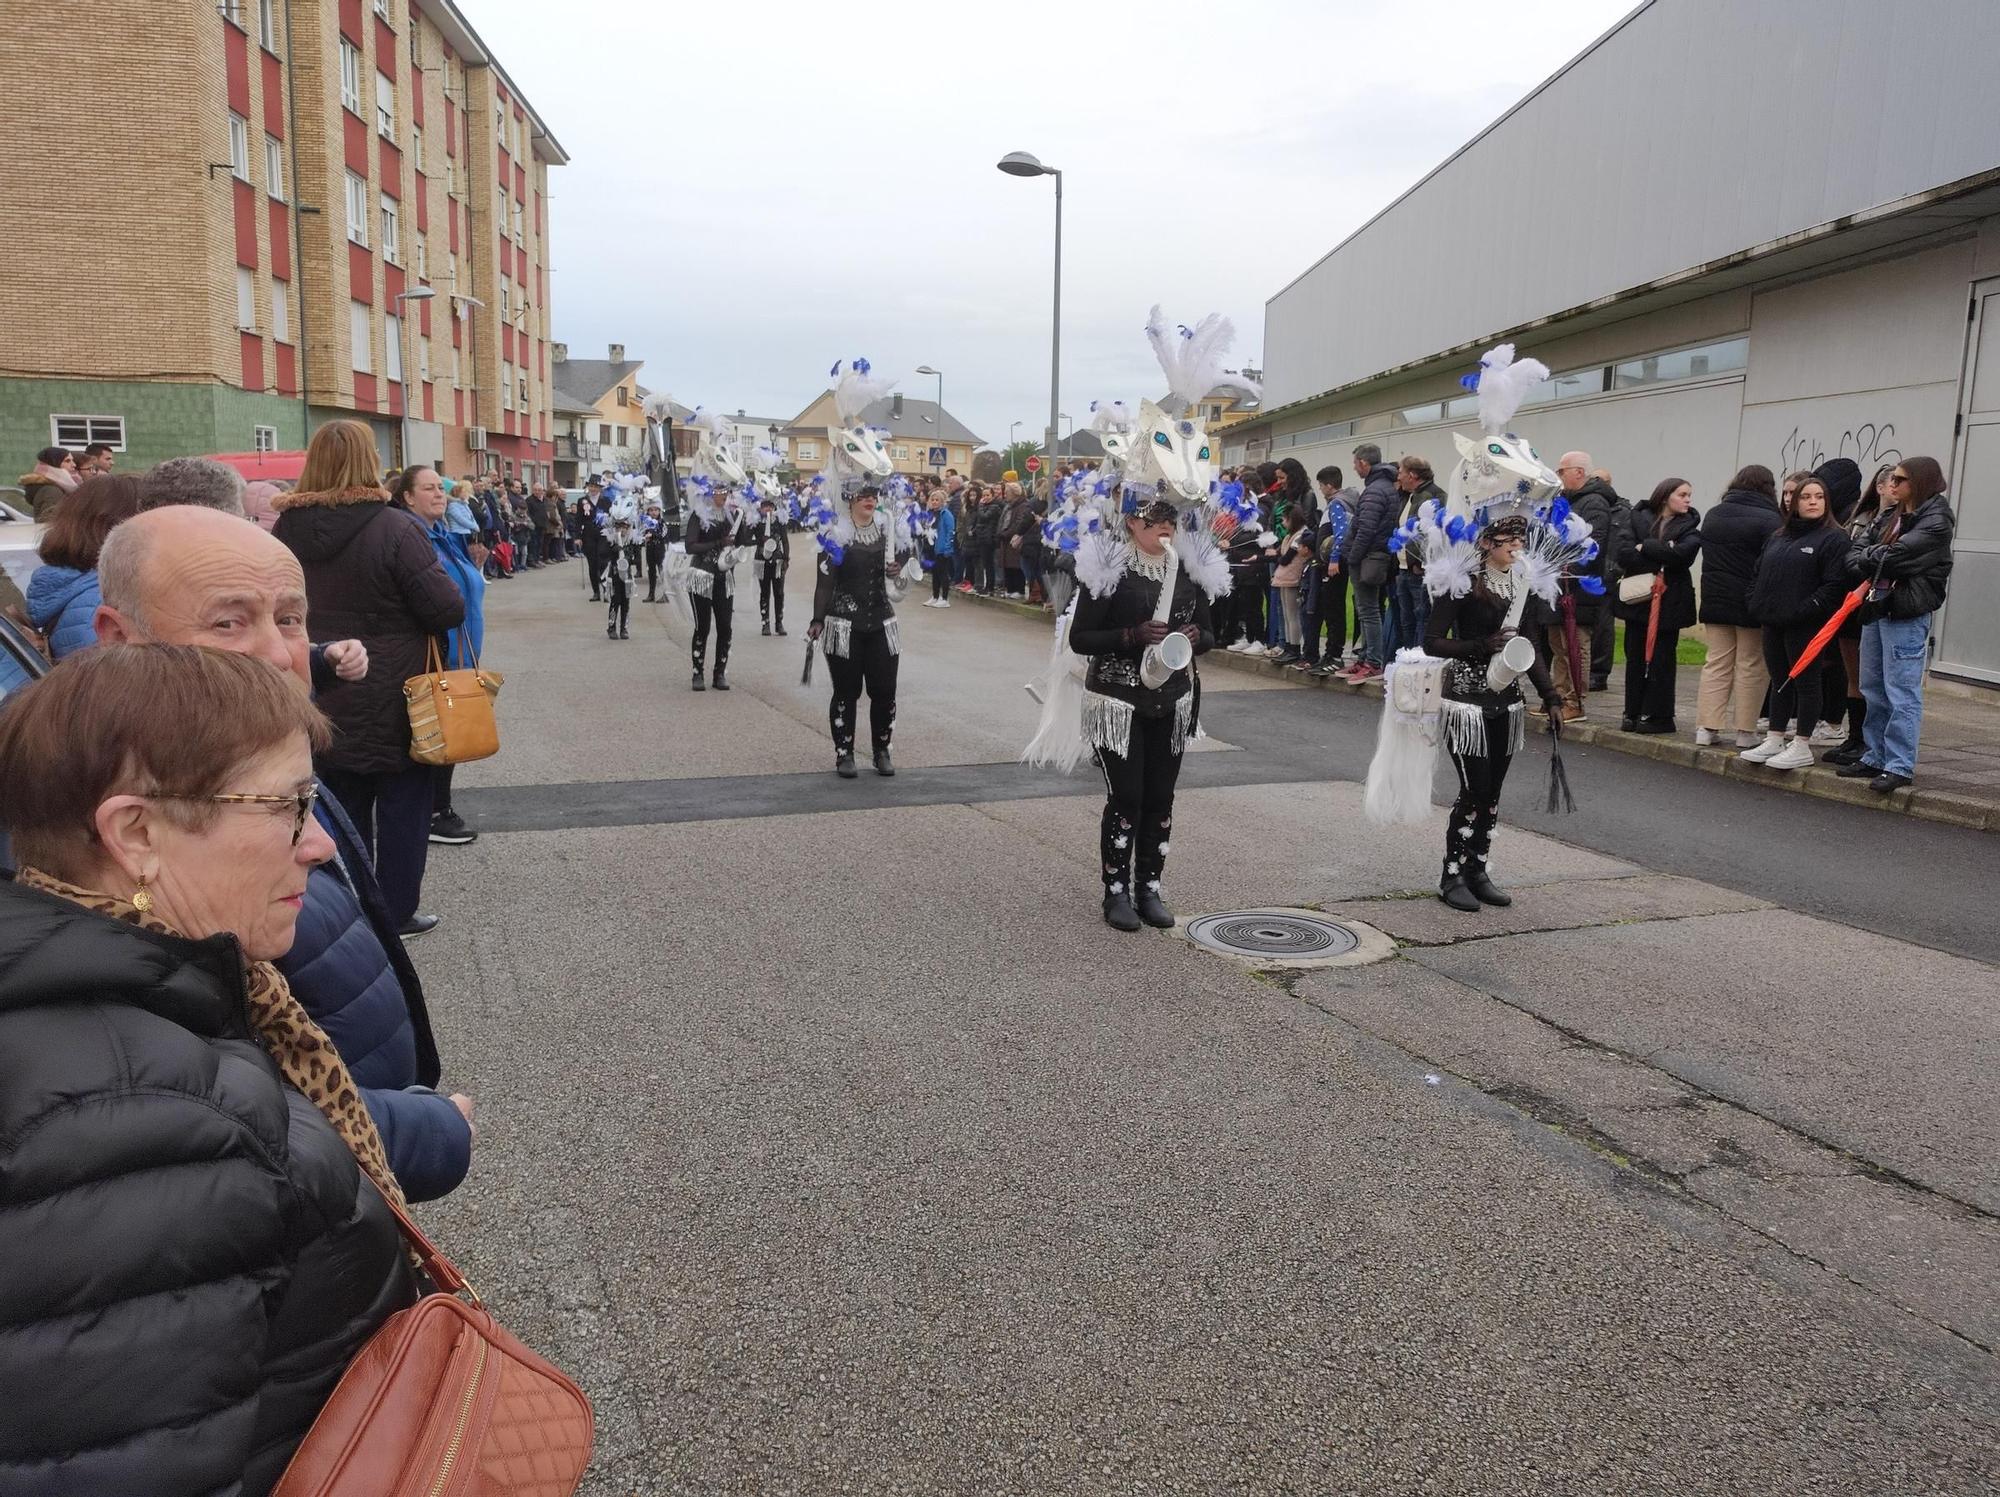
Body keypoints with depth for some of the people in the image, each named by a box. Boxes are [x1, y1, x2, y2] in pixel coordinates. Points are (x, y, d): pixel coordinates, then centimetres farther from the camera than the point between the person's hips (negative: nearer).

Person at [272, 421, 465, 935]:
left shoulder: (286, 530, -2)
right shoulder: (393, 528, -19)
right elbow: (448, 609, -20)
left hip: (322, 703, 5)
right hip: (394, 703, -5)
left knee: (343, 809, 18)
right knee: (403, 806, 10)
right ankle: (395, 914, 16)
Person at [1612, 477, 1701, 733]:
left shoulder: (1689, 527, 3)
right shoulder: (1639, 518, 5)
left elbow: (1681, 554, -17)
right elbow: (1623, 554, -8)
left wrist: (1644, 547, -10)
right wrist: (1660, 554, -14)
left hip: (1668, 602, -2)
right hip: (1638, 599, 2)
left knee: (1660, 659, 0)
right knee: (1635, 658, 5)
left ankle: (1658, 716, 7)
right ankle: (1633, 713, 14)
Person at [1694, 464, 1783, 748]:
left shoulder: (1712, 515, 9)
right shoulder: (1769, 519, -12)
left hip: (1715, 601, 5)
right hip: (1752, 604, -5)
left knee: (1716, 663, 10)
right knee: (1751, 666, 4)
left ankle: (1706, 727, 6)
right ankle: (1746, 731, 6)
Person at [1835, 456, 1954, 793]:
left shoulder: (1935, 521, -8)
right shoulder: (1889, 516, 15)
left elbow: (1899, 556, -19)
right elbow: (1856, 553, 7)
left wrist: (1865, 560, -3)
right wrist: (1867, 571, -13)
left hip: (1907, 616, -8)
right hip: (1875, 609, 8)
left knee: (1901, 694, -6)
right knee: (1873, 690, 14)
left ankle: (1900, 766, -2)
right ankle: (1874, 757, 23)